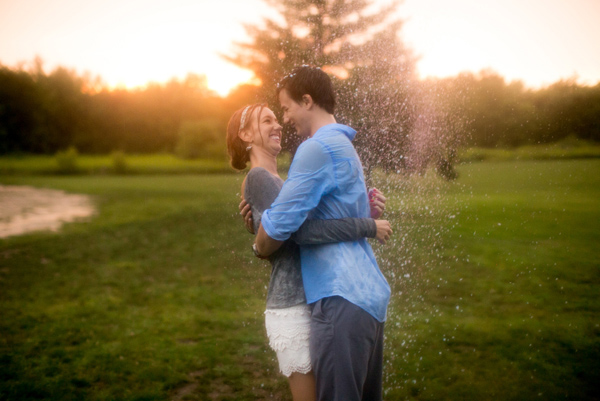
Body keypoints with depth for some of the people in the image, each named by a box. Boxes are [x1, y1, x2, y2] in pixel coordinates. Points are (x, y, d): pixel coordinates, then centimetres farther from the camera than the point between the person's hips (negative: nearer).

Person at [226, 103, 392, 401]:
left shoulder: (278, 182, 17)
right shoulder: (258, 178, -11)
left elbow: (322, 220, 15)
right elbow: (301, 231, -24)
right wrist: (368, 227, -18)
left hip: (310, 305, 9)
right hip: (293, 310, -9)